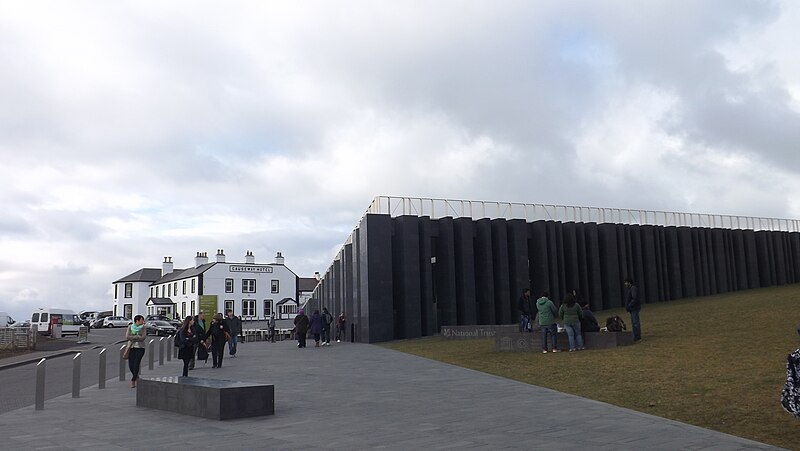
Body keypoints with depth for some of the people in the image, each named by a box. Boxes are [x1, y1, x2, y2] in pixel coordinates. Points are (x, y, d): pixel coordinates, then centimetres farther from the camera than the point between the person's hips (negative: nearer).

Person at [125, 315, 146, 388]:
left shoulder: (143, 328, 2)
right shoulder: (130, 327, 3)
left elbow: (143, 337, -9)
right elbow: (127, 336, -8)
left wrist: (132, 338, -10)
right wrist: (137, 337, -13)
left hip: (140, 347, -1)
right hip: (131, 347, 1)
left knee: (136, 363, -10)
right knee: (131, 365, 0)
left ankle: (133, 381, -4)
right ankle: (136, 377, 26)